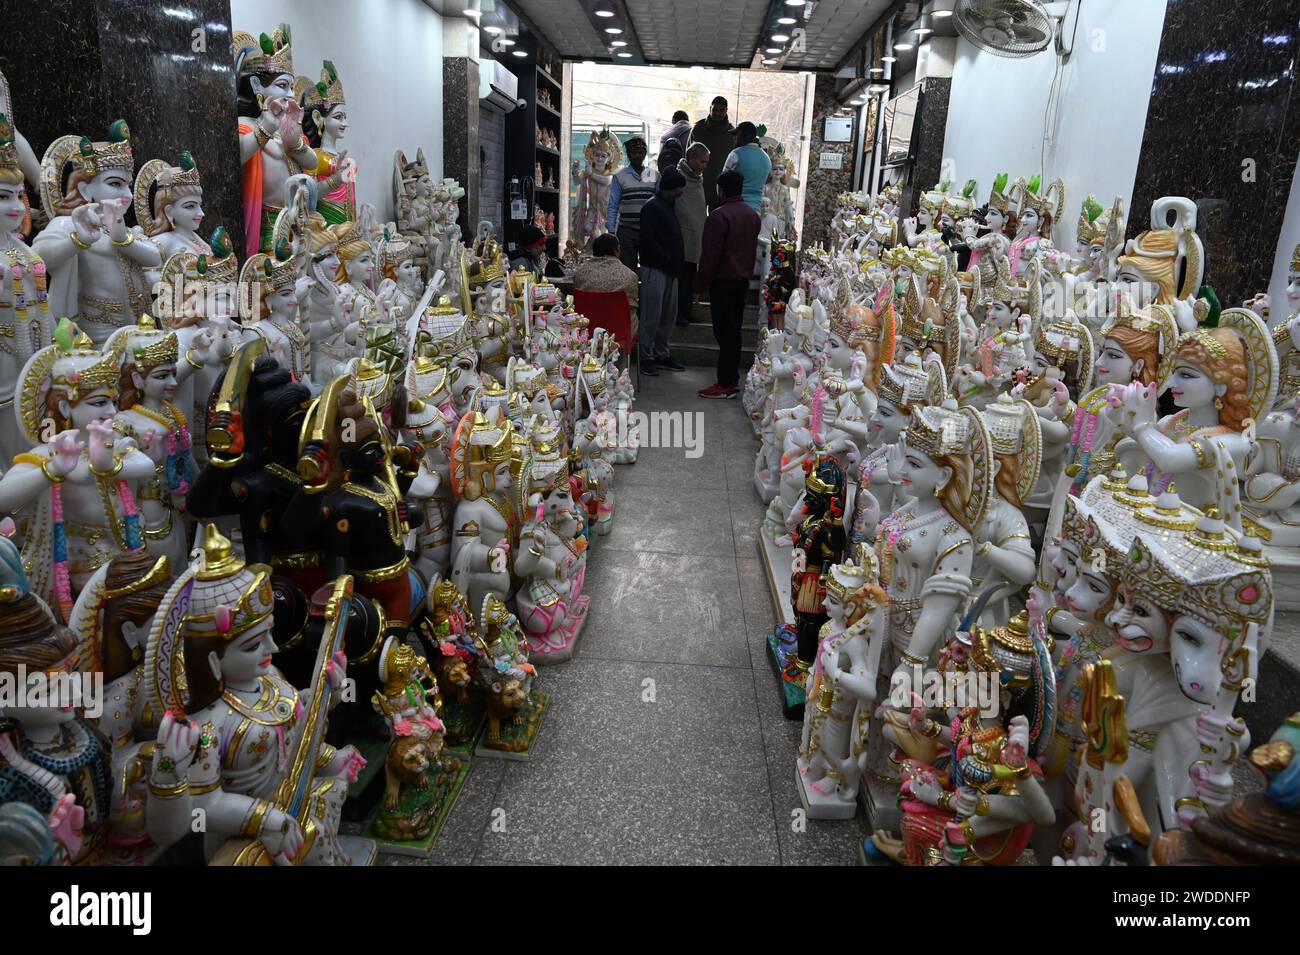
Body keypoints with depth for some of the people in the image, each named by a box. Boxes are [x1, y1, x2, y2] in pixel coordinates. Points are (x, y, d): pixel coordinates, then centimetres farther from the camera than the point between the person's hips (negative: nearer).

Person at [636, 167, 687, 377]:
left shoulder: (670, 206, 18)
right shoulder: (652, 208, -11)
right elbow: (648, 239, -19)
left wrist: (676, 263, 11)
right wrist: (667, 259, -17)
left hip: (670, 269, 9)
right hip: (654, 268, -9)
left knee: (668, 315, 11)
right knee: (652, 315, -5)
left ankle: (661, 354, 20)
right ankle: (646, 357, 1)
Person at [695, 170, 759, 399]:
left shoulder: (718, 216, -15)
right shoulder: (753, 215, 11)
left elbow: (710, 255, -16)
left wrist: (701, 283, -10)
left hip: (723, 281, -8)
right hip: (744, 279, 8)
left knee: (724, 331, -6)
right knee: (735, 329, 14)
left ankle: (725, 384, -4)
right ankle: (733, 377, 20)